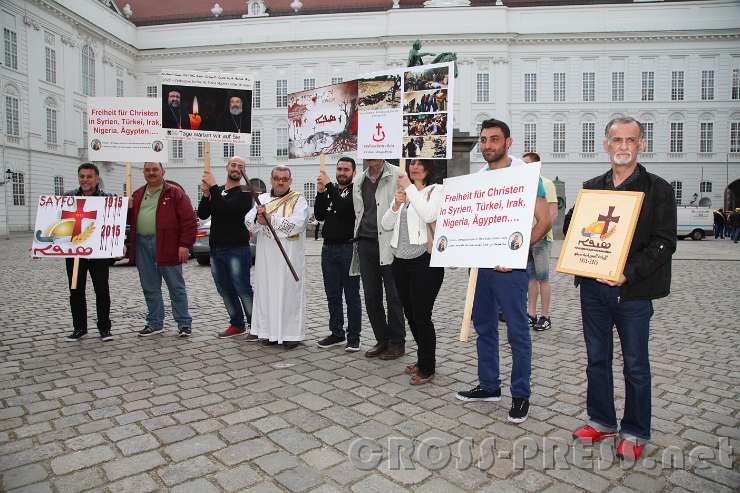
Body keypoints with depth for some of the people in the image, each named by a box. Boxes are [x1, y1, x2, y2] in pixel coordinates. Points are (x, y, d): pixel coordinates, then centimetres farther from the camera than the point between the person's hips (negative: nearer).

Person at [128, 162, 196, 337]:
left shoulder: (175, 193, -1)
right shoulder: (138, 195, 17)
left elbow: (188, 220, -8)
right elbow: (131, 220, 25)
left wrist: (184, 244, -14)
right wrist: (128, 209, 3)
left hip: (167, 246, -6)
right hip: (142, 245, 6)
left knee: (176, 287, 1)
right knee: (150, 288, 12)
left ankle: (184, 323, 8)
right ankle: (155, 323, 24)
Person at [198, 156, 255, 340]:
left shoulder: (244, 194, -4)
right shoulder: (217, 191, 14)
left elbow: (227, 209, -21)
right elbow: (202, 214, 3)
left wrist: (213, 187, -18)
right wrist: (206, 194, -11)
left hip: (237, 250, -6)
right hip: (216, 249, 7)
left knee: (243, 289, -8)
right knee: (225, 290, 12)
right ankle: (237, 324, 24)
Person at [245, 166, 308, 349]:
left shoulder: (298, 200, 1)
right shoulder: (262, 199, 14)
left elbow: (297, 223, -16)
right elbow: (248, 221, 2)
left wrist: (270, 220, -17)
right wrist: (258, 218, -20)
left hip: (290, 256, -4)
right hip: (266, 256, 4)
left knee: (290, 291, -2)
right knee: (266, 291, 6)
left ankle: (292, 333, 6)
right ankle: (270, 331, 16)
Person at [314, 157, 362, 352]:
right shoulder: (329, 190, 15)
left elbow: (344, 208, -21)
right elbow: (319, 215, 7)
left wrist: (329, 186, -18)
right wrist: (321, 192, -4)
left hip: (349, 248, -6)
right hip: (328, 248, 6)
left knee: (352, 295, 1)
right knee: (332, 295, 12)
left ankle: (353, 337, 10)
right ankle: (337, 333, 24)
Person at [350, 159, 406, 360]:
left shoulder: (397, 175, -3)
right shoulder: (359, 180, 17)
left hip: (388, 243, -6)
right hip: (365, 243, 6)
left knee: (393, 296, 2)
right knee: (371, 297, 10)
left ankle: (397, 342, 16)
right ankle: (382, 339, 25)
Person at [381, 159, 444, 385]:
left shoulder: (436, 190, -1)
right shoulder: (403, 192, 16)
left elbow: (429, 215, -21)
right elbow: (386, 225, 10)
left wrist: (410, 188, -16)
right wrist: (396, 206, -8)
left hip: (425, 260, -6)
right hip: (401, 260, 7)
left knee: (422, 316, -4)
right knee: (410, 314, 14)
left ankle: (427, 368, 12)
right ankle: (423, 360, 31)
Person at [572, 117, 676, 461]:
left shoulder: (657, 189, -3)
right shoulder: (592, 188, 10)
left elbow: (664, 242, -9)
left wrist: (628, 273, -21)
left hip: (633, 291, -4)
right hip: (593, 287, 4)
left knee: (636, 365, 8)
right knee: (597, 359, 14)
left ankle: (635, 432, 24)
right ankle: (601, 421, 30)